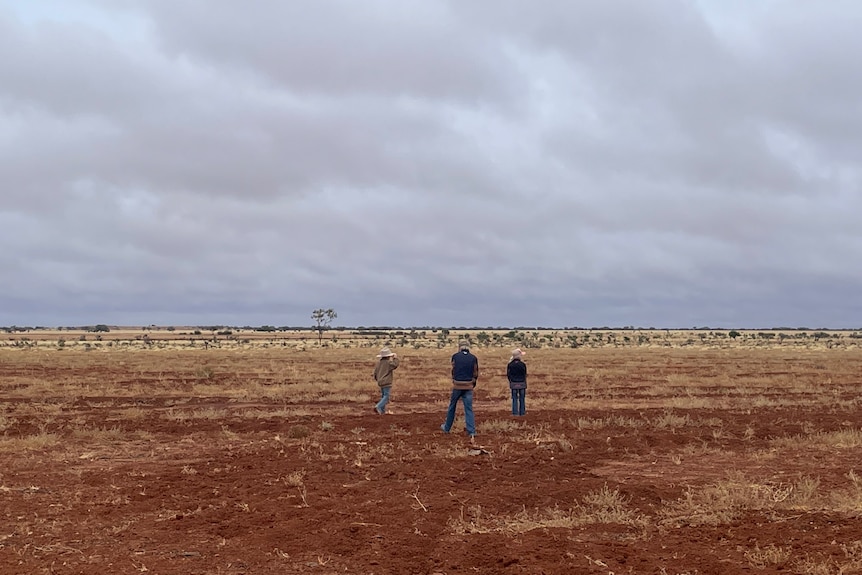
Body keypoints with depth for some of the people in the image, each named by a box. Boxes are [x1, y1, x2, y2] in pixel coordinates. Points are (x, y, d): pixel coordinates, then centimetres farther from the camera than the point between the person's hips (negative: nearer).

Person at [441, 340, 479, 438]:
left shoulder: (455, 356, -2)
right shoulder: (473, 358, -1)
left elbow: (453, 371, 8)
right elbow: (476, 374, 3)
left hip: (457, 386, 0)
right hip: (468, 387, 0)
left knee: (452, 407, 15)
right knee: (469, 409, 1)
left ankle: (447, 427, 27)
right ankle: (471, 431, -6)